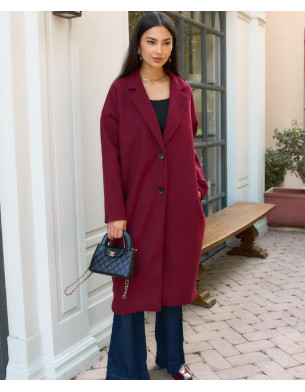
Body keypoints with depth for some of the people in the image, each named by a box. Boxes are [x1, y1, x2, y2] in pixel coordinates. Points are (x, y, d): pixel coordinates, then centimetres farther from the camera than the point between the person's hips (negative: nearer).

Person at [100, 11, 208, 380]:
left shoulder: (183, 91, 8)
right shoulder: (121, 90, -3)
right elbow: (111, 154, -7)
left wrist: (199, 183, 0)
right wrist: (115, 213, -12)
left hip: (180, 206, 4)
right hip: (138, 207, -3)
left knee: (174, 281, 15)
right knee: (133, 287, 4)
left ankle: (171, 358, 35)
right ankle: (127, 371, 21)